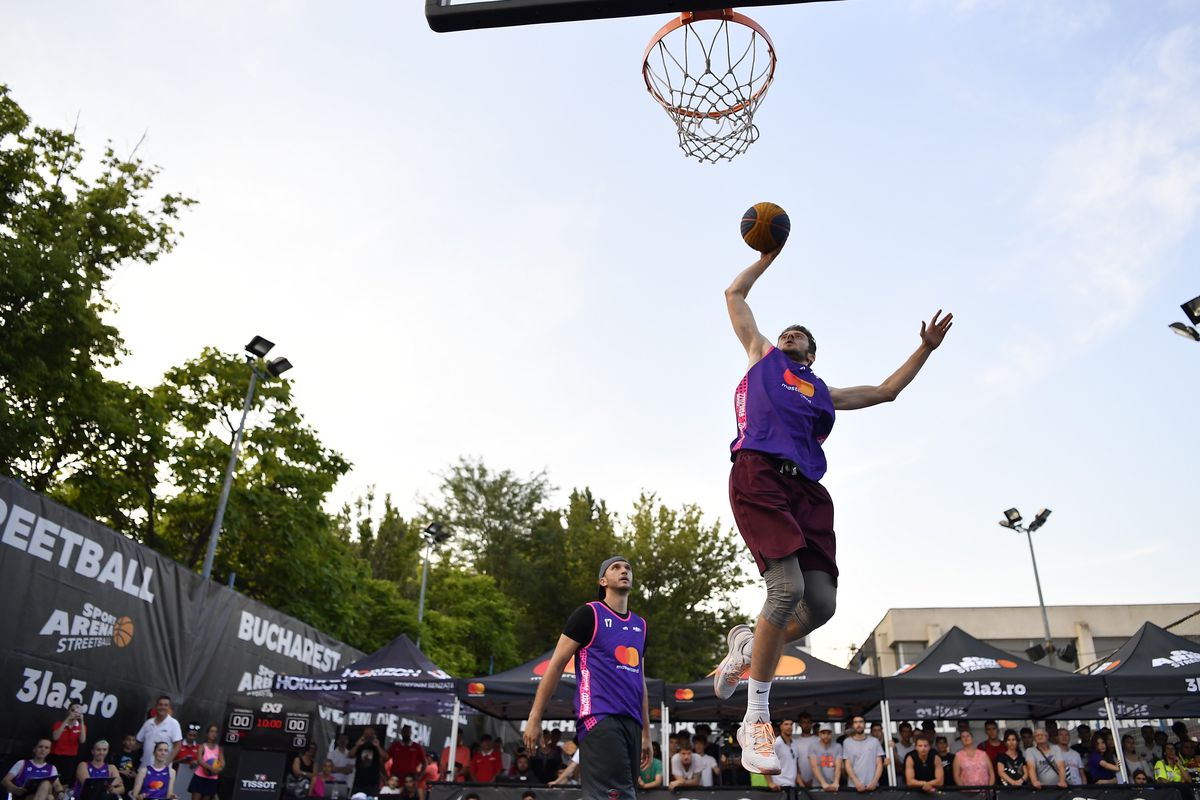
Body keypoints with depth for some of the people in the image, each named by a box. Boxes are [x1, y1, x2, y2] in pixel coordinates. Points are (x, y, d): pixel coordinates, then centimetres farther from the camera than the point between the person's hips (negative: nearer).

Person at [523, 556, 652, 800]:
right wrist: (534, 717, -5)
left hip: (631, 723, 7)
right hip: (599, 718, -7)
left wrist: (646, 733, 22)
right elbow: (556, 664, 0)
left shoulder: (640, 625, 20)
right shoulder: (589, 614, 1)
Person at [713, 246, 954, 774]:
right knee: (787, 587, -23)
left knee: (821, 604, -11)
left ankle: (747, 645, 19)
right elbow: (735, 295, 34)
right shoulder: (762, 356, 27)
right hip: (758, 474, -5)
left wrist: (926, 348, 37)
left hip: (806, 489, 5)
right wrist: (768, 257, 40)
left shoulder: (823, 393, 34)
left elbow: (886, 391, 41)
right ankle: (756, 719, -10)